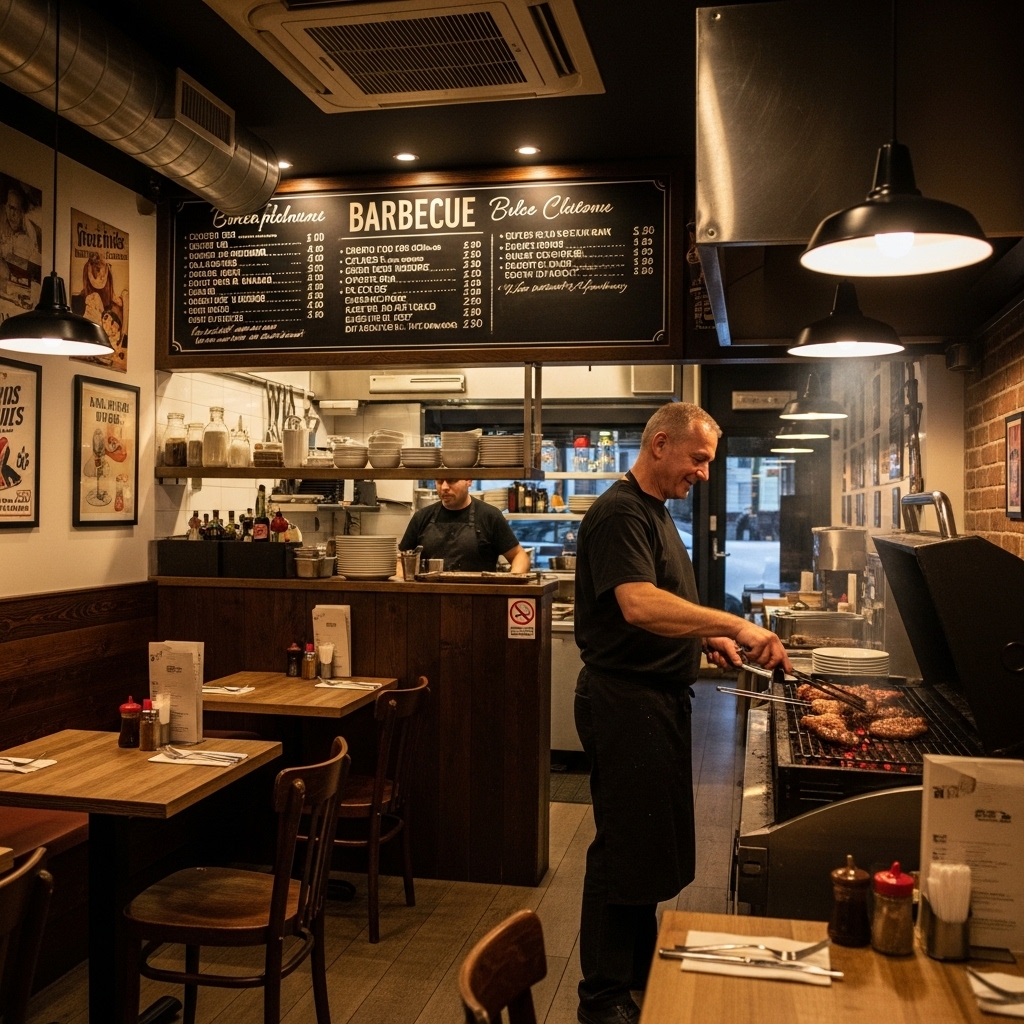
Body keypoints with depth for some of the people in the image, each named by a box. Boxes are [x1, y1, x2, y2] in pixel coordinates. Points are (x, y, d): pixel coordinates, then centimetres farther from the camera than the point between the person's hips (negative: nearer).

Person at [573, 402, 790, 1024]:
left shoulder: (656, 512, 15)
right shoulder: (620, 513, -17)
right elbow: (639, 605, -32)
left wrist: (708, 639, 8)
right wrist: (734, 625, -35)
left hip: (661, 697, 10)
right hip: (625, 699, -10)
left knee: (653, 845, 20)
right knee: (625, 849, 0)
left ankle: (641, 970, 37)